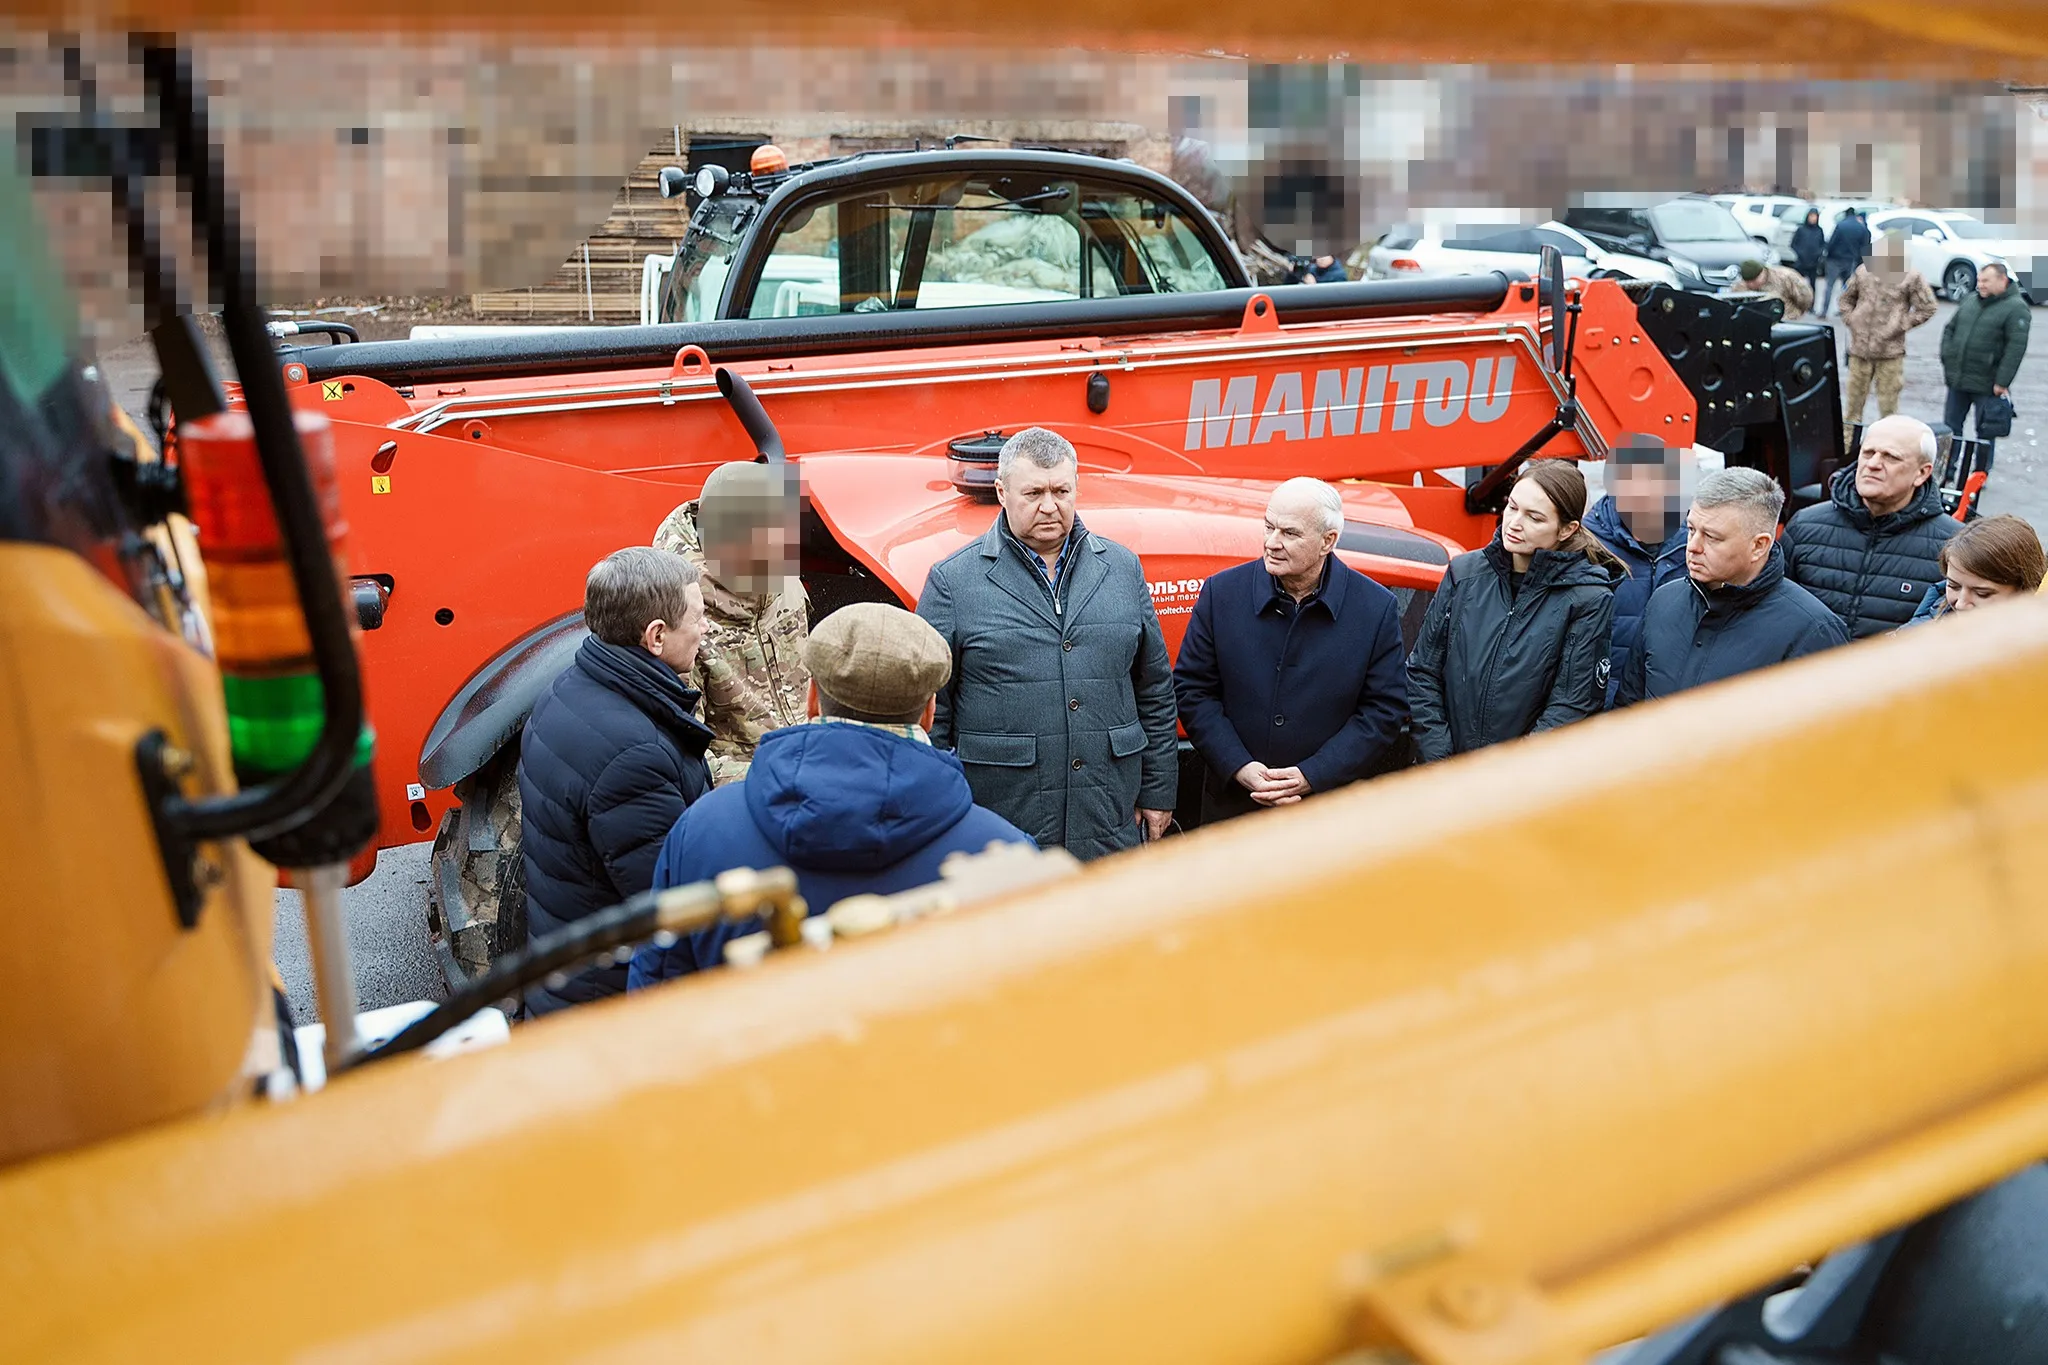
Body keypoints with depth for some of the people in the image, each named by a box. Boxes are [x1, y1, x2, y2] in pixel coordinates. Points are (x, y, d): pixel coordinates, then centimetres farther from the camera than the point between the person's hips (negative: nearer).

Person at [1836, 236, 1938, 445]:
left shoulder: (1911, 278, -5)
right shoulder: (1864, 271, 5)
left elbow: (1926, 309, -1)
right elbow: (1846, 298, 19)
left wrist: (1900, 326, -7)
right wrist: (1850, 321, 5)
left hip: (1890, 351, -3)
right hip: (1860, 348, 3)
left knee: (1888, 404, 1)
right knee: (1854, 399, 10)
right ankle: (1845, 447, 19)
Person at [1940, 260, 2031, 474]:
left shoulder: (2016, 308, -10)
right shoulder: (1969, 301, 11)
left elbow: (2016, 347, -16)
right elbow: (1950, 330, 19)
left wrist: (2002, 382, -20)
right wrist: (1947, 360, 6)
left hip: (1986, 385, -6)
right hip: (1957, 380, 6)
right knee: (1951, 425, 12)